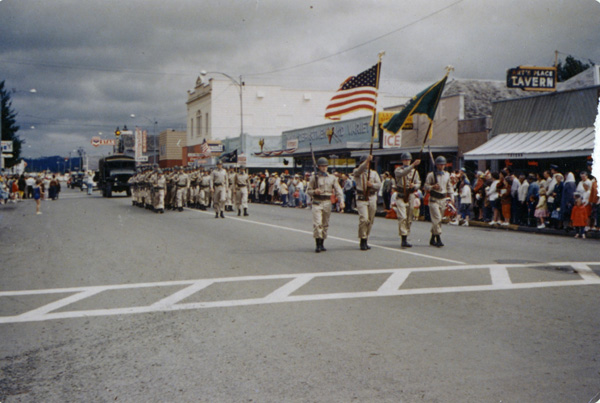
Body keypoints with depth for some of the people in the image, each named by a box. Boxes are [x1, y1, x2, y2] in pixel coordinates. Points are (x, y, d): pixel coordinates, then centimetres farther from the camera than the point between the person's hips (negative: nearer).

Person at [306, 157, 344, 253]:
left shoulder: (332, 178, 9)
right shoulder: (314, 177, 2)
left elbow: (338, 190, 5)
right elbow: (308, 190, 5)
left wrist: (341, 201, -10)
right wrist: (314, 192, -17)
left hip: (327, 203, 3)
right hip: (317, 203, -3)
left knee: (325, 224, 8)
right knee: (317, 223, -13)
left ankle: (322, 244, 18)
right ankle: (318, 244, -11)